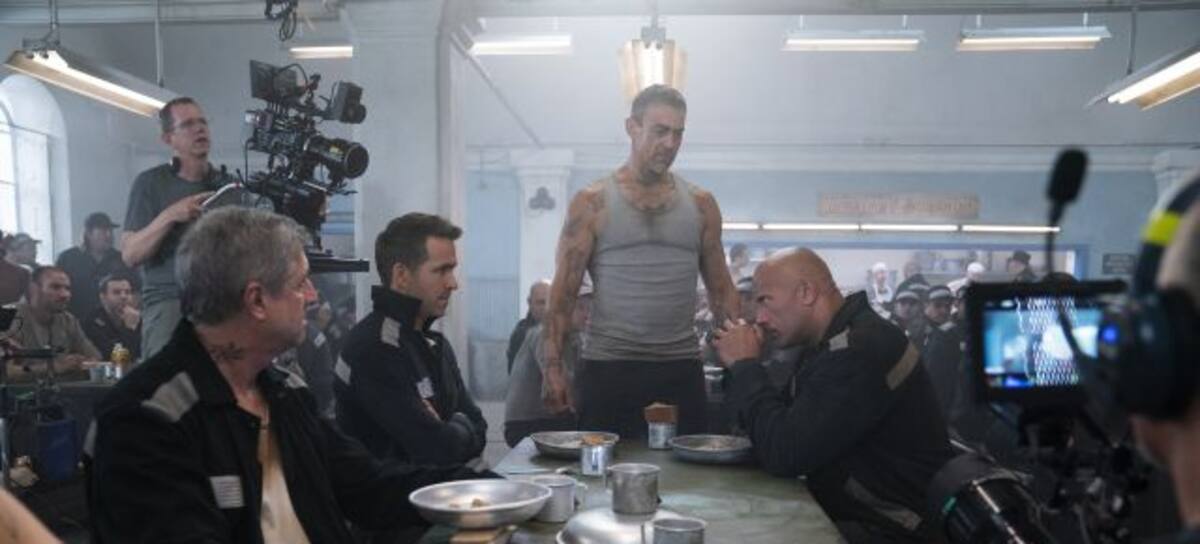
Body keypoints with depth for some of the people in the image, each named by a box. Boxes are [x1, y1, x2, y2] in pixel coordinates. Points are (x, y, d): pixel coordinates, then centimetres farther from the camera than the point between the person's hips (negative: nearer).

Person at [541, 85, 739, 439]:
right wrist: (553, 367, -9)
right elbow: (563, 292, -1)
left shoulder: (701, 205, 10)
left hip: (681, 370, 3)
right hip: (608, 369, -2)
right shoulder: (592, 203, 1)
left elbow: (721, 291, 13)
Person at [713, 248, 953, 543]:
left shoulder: (861, 350, -24)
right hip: (847, 513, 8)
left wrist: (745, 365, -16)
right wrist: (742, 368, -4)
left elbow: (783, 455, -26)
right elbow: (779, 420, 10)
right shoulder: (831, 342, 9)